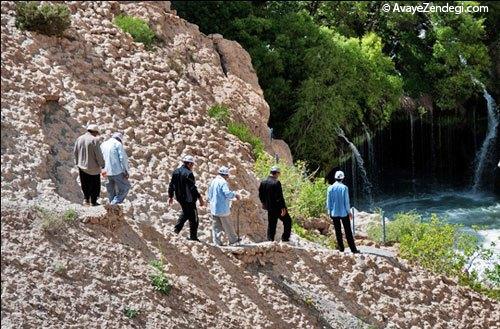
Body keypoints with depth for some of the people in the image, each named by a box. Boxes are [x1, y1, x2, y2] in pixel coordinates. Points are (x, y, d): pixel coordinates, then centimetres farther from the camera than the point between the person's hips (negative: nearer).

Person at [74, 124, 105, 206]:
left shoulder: (79, 139, 4)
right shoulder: (94, 140, -17)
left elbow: (75, 152, 10)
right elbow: (98, 154, -17)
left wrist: (77, 162, 20)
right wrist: (102, 165, -6)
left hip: (82, 166, 6)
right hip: (93, 167, -6)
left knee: (85, 185, 18)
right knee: (95, 185, 8)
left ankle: (86, 199, 9)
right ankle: (93, 201, 11)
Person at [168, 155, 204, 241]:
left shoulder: (175, 172, 5)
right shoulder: (188, 173, -19)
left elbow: (171, 185, 11)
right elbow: (193, 188, -22)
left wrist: (170, 196, 21)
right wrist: (199, 198, -19)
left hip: (180, 198, 8)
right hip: (188, 199, -8)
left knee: (185, 212, 30)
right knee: (193, 217, 4)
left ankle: (177, 228, 21)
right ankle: (193, 237, 9)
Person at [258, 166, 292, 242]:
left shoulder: (263, 183, 3)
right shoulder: (276, 183, -18)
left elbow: (260, 195, 12)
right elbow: (279, 197, -20)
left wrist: (264, 203, 26)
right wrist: (283, 207, -17)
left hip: (270, 208, 7)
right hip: (278, 207, -6)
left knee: (271, 224, 15)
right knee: (287, 221, 10)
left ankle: (270, 239, 13)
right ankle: (285, 238, 6)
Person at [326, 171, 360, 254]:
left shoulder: (330, 188, -4)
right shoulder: (344, 188, -11)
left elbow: (328, 201, 1)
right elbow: (346, 201, -8)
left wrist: (329, 211, 12)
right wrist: (349, 212, 1)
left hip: (334, 213, 2)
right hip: (344, 212, -2)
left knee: (338, 231, 11)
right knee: (348, 231, 2)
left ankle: (341, 247, 13)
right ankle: (353, 249, 1)